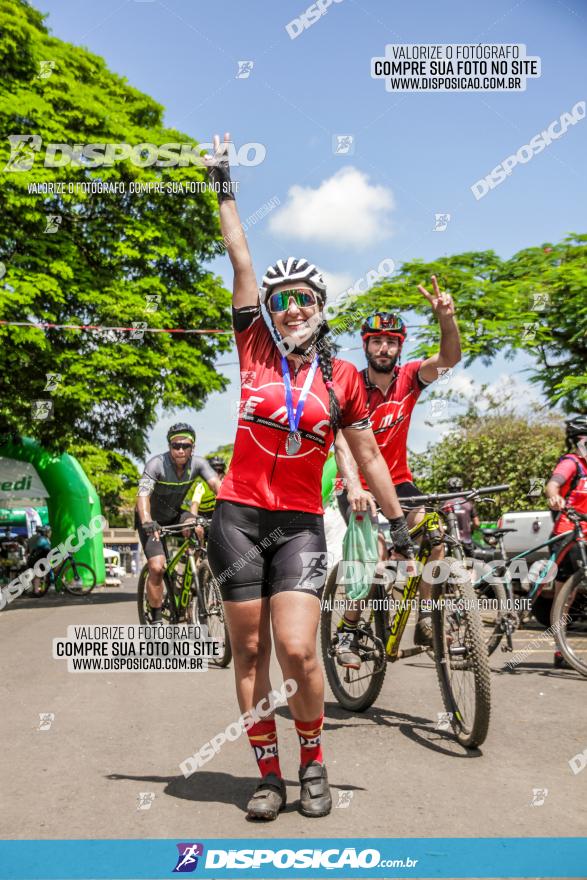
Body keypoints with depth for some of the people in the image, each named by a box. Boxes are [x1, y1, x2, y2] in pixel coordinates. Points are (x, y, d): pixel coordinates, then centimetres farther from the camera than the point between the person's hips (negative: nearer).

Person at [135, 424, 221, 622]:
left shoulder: (198, 463, -16)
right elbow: (143, 495, -38)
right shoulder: (157, 464, -27)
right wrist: (147, 522, -56)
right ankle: (155, 619, -2)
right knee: (157, 568, -18)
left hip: (174, 515, 3)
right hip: (152, 518, -3)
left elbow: (215, 483, -30)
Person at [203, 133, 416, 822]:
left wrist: (398, 523, 12)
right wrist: (223, 187, 6)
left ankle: (312, 762, 15)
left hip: (300, 525, -1)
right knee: (250, 652, 5)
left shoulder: (342, 377, 2)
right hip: (239, 518, 1)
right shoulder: (255, 350, 2)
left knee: (297, 651, -11)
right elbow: (241, 261, 3)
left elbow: (369, 459, 9)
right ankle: (268, 773, 20)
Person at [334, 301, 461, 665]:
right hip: (361, 488, -3)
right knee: (375, 550, -26)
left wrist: (446, 317, -40)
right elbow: (344, 443, -27)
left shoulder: (408, 378, -4)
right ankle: (347, 633, -7)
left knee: (434, 535, -23)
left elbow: (450, 358, -21)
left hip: (399, 483, 3)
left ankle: (427, 621, -8)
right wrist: (355, 486, -44)